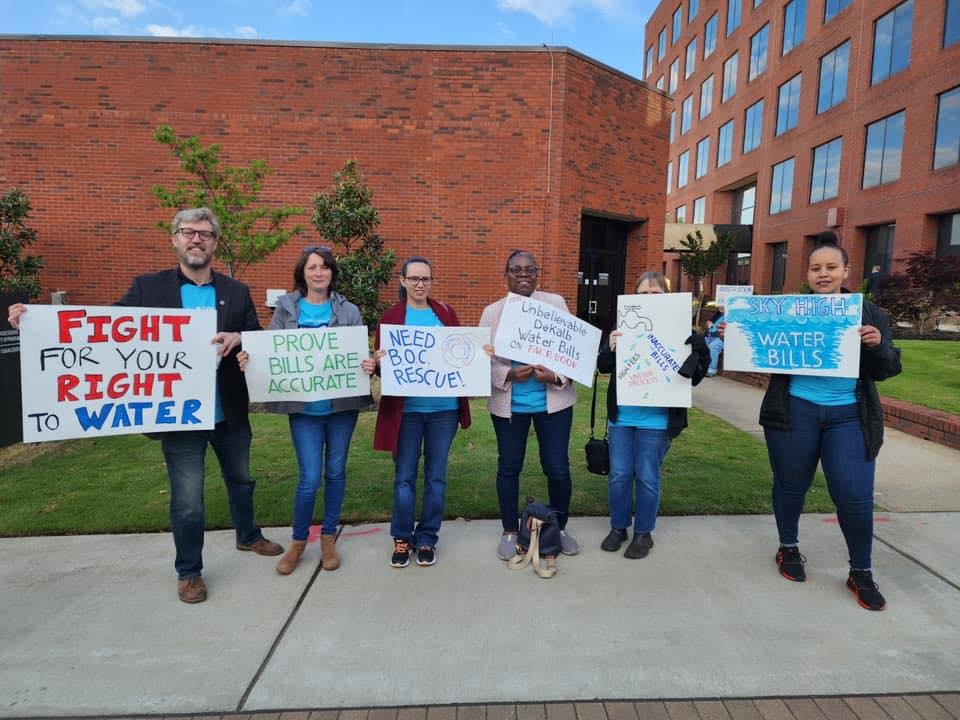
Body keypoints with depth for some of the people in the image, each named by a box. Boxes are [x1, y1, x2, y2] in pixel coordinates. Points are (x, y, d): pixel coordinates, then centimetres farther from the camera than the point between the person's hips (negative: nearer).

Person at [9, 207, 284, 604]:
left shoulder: (237, 292, 2)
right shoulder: (148, 287, -2)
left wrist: (238, 339, -22)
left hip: (230, 413, 3)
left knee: (240, 479, 22)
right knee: (187, 500, 6)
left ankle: (248, 536, 47)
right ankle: (189, 571, 28)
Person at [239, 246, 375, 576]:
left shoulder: (348, 311, 2)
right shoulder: (285, 309, 3)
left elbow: (363, 354, 1)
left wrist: (369, 366, -21)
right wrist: (249, 360, -19)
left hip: (342, 404, 1)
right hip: (304, 407, -1)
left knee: (336, 472, 12)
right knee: (310, 478, -2)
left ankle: (328, 537, 31)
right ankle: (298, 541, 23)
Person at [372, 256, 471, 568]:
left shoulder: (446, 313, 9)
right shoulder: (390, 317, 2)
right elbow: (381, 363, 0)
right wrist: (379, 361, -22)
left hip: (444, 407, 2)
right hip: (406, 409, -2)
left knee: (436, 475, 9)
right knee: (404, 476, 6)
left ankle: (427, 538, 24)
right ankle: (402, 538, 23)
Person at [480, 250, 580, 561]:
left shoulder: (556, 303, 4)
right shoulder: (492, 312, 5)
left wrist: (557, 377, -17)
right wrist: (508, 375, -19)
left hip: (553, 400, 0)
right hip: (508, 403, 1)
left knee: (557, 468, 4)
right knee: (508, 467, 10)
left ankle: (560, 528, 27)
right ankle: (510, 531, 27)